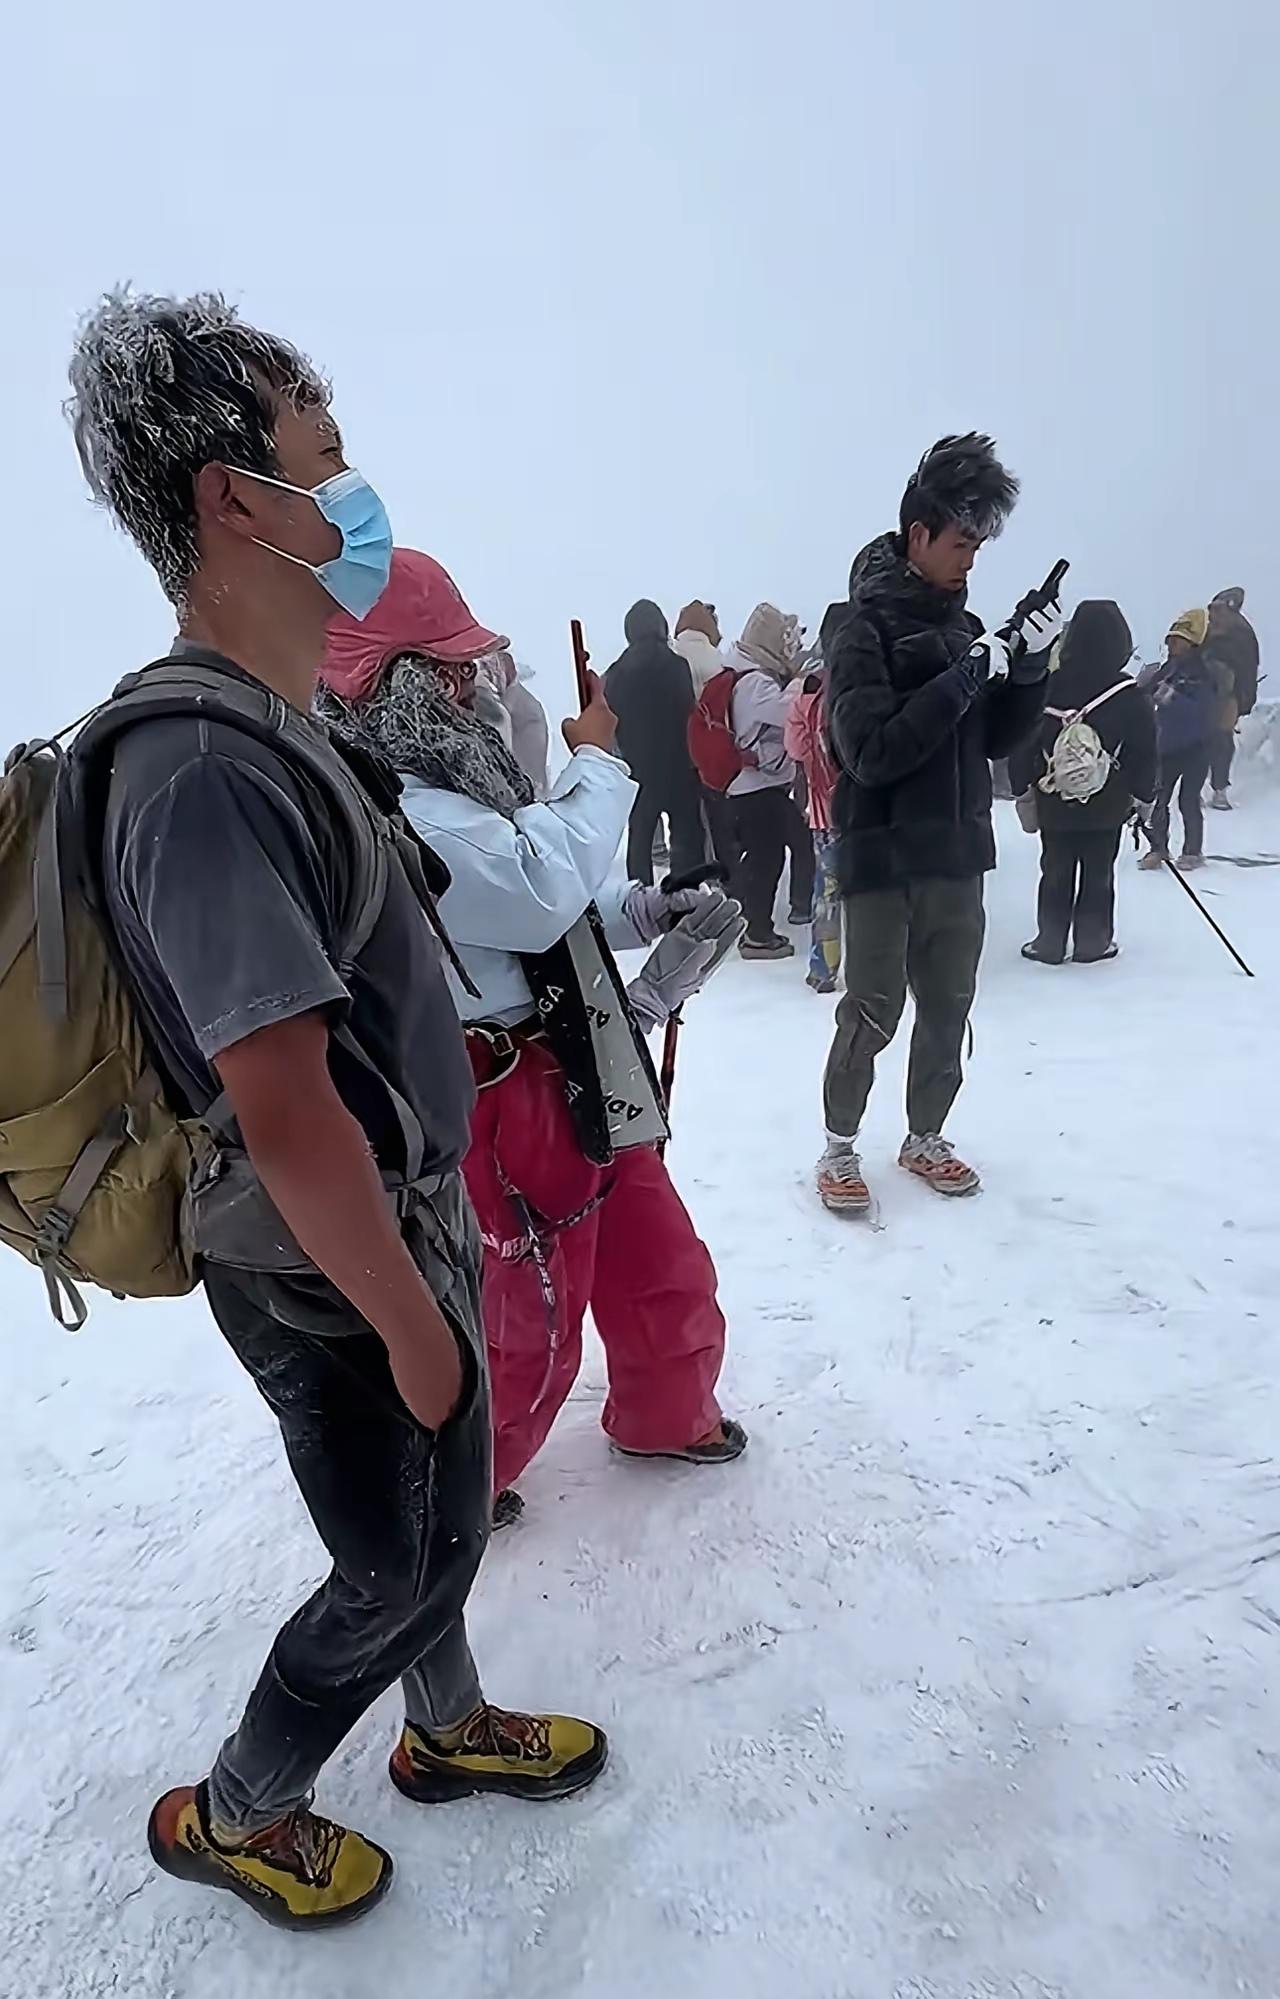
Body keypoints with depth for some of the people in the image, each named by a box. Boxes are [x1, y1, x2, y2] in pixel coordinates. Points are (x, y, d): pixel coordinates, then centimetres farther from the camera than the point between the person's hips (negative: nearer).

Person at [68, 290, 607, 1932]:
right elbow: (288, 1115, -29)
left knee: (443, 1521, 26)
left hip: (406, 1225, 8)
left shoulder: (277, 728, 4)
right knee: (397, 1570, 15)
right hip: (335, 1278, -8)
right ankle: (232, 1814, 43)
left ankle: (449, 1730, 53)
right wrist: (407, 1319, -16)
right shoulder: (206, 771, -28)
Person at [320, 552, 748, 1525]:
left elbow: (548, 901, 17)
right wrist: (596, 765, -15)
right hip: (507, 1098, -9)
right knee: (528, 1320, 10)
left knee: (657, 1262, 22)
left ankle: (667, 1416, 48)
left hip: (576, 1071, 10)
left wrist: (650, 910, 1)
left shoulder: (449, 771, 10)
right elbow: (539, 891, -30)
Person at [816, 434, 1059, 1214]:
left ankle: (926, 1138, 29)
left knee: (949, 1007, 13)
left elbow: (998, 740, 12)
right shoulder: (864, 625, -9)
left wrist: (1030, 668, -3)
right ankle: (841, 1148, 18)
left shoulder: (962, 622, 10)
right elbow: (872, 753, -19)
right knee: (872, 1014, 0)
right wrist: (965, 676, -21)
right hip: (884, 856, -6)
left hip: (958, 852, 7)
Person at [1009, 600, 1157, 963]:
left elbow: (1024, 742, -4)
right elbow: (1144, 753, -3)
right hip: (1107, 808, -1)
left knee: (1055, 872, 11)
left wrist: (1022, 787, 8)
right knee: (1098, 874, 11)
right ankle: (1092, 942, 18)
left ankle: (1049, 943, 15)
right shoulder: (1132, 697, -9)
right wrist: (1144, 797, 10)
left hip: (1053, 803, 1)